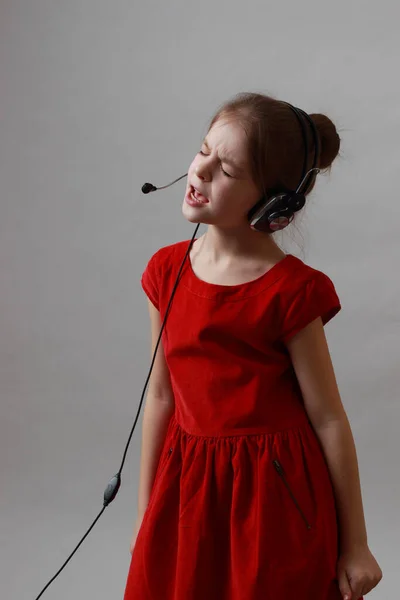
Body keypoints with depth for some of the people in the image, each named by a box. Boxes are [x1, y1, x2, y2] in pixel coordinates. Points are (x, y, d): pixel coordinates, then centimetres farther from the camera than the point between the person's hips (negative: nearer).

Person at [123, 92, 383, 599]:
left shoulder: (290, 290, -14)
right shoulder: (166, 270, 1)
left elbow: (328, 419, -9)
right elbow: (161, 394, 6)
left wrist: (354, 546, -3)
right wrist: (145, 514, 10)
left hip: (274, 496, -4)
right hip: (187, 490, 5)